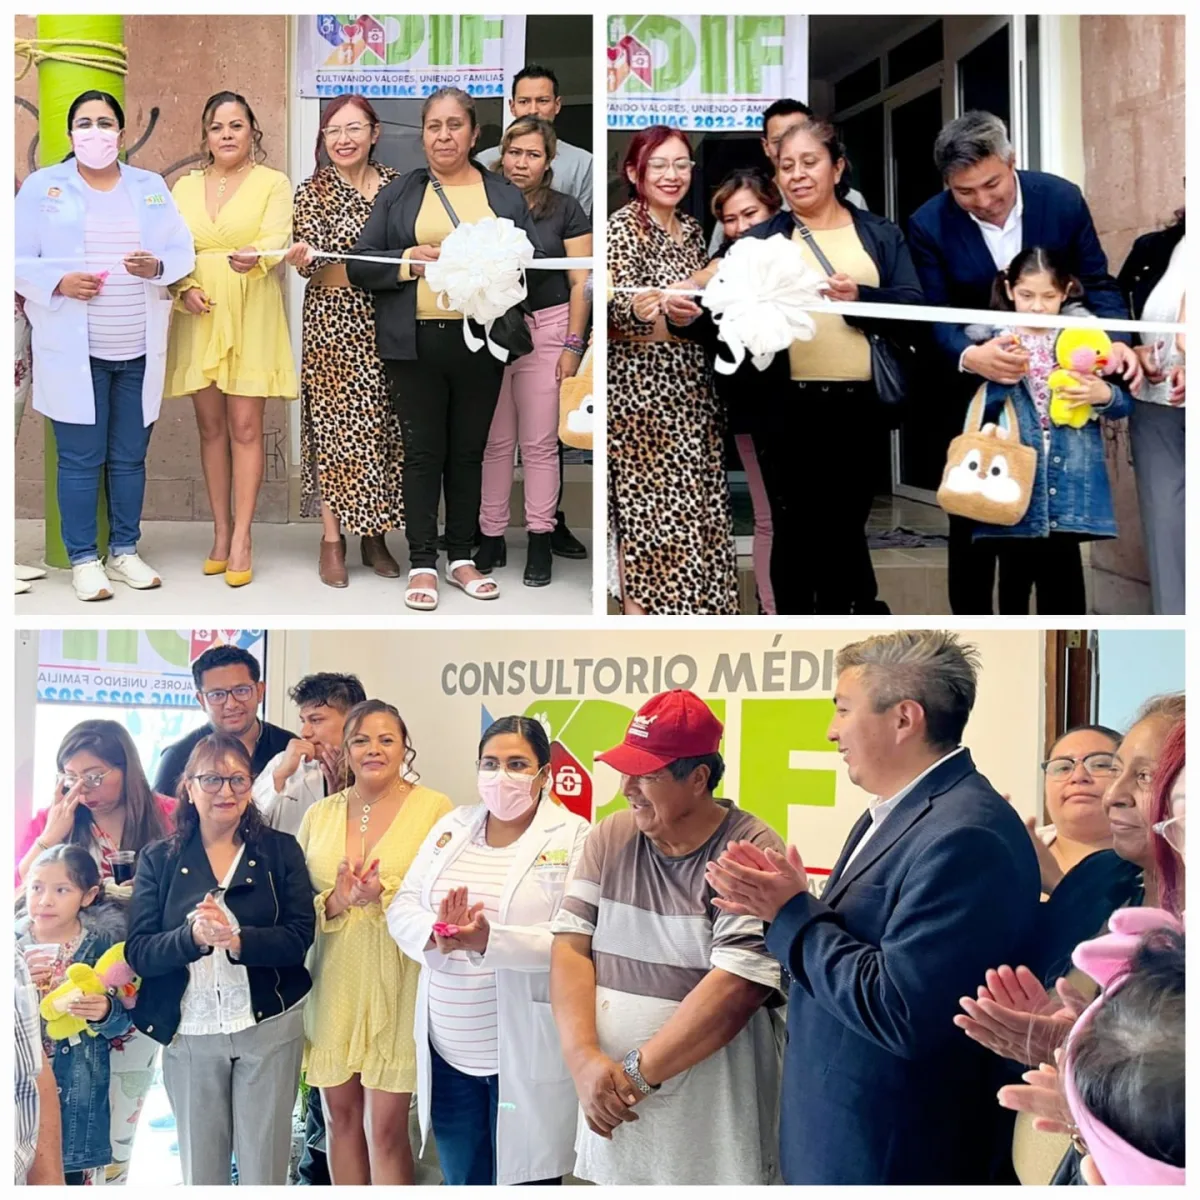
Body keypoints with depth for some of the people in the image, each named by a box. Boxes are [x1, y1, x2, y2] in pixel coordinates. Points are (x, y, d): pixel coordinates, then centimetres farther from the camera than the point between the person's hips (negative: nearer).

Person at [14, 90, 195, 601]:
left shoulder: (151, 186, 11)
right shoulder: (42, 187, 2)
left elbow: (183, 251, 8)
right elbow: (19, 260, -1)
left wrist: (158, 266, -13)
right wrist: (58, 282, -18)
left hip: (140, 350, 3)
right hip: (74, 350, -3)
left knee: (130, 457, 10)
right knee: (80, 459, -1)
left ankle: (124, 550, 22)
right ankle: (83, 559, 8)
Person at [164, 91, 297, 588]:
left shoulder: (273, 183, 1)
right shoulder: (185, 186, 13)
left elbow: (275, 240, -14)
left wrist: (253, 258, -36)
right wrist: (184, 287, -11)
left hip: (251, 316, -4)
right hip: (199, 316, 4)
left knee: (245, 426, -5)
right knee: (211, 426, 7)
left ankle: (240, 539, -3)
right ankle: (221, 531, 14)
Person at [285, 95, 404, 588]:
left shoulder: (396, 184, 8)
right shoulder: (312, 191, -2)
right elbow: (309, 263, -9)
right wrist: (302, 257, -31)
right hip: (334, 321, -3)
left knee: (385, 427, 6)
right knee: (335, 426, -3)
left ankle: (375, 534, 17)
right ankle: (332, 540, 5)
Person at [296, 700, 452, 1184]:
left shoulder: (434, 808, -4)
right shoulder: (320, 814, 9)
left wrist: (387, 894, -21)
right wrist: (336, 901, -11)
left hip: (395, 986, -4)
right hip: (332, 986, 4)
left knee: (386, 1127, -2)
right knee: (340, 1116, 13)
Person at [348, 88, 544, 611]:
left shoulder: (506, 196, 11)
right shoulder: (397, 194, 9)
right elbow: (360, 264, 4)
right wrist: (406, 261, -13)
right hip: (416, 342, -1)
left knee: (468, 451, 9)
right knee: (422, 452, 2)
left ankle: (462, 557, 20)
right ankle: (422, 564, 9)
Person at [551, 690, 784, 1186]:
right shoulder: (609, 839, 5)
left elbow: (737, 987, -19)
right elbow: (571, 946, 1)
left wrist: (635, 1073, -16)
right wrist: (584, 1059, -14)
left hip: (709, 1116, -4)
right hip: (612, 1106, 5)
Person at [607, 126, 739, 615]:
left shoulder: (690, 228, 12)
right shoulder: (624, 226, -11)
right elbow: (617, 306, -24)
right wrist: (641, 308, -43)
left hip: (691, 381, 8)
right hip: (641, 383, -8)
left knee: (697, 496, 10)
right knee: (648, 499, -6)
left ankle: (695, 602, 20)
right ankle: (639, 603, 2)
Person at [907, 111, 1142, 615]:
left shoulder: (1062, 199, -12)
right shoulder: (928, 224, -16)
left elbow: (1097, 282, -3)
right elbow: (934, 317, -18)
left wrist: (1117, 341, -23)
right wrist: (970, 358, -39)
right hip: (974, 390, -1)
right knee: (973, 521, 5)